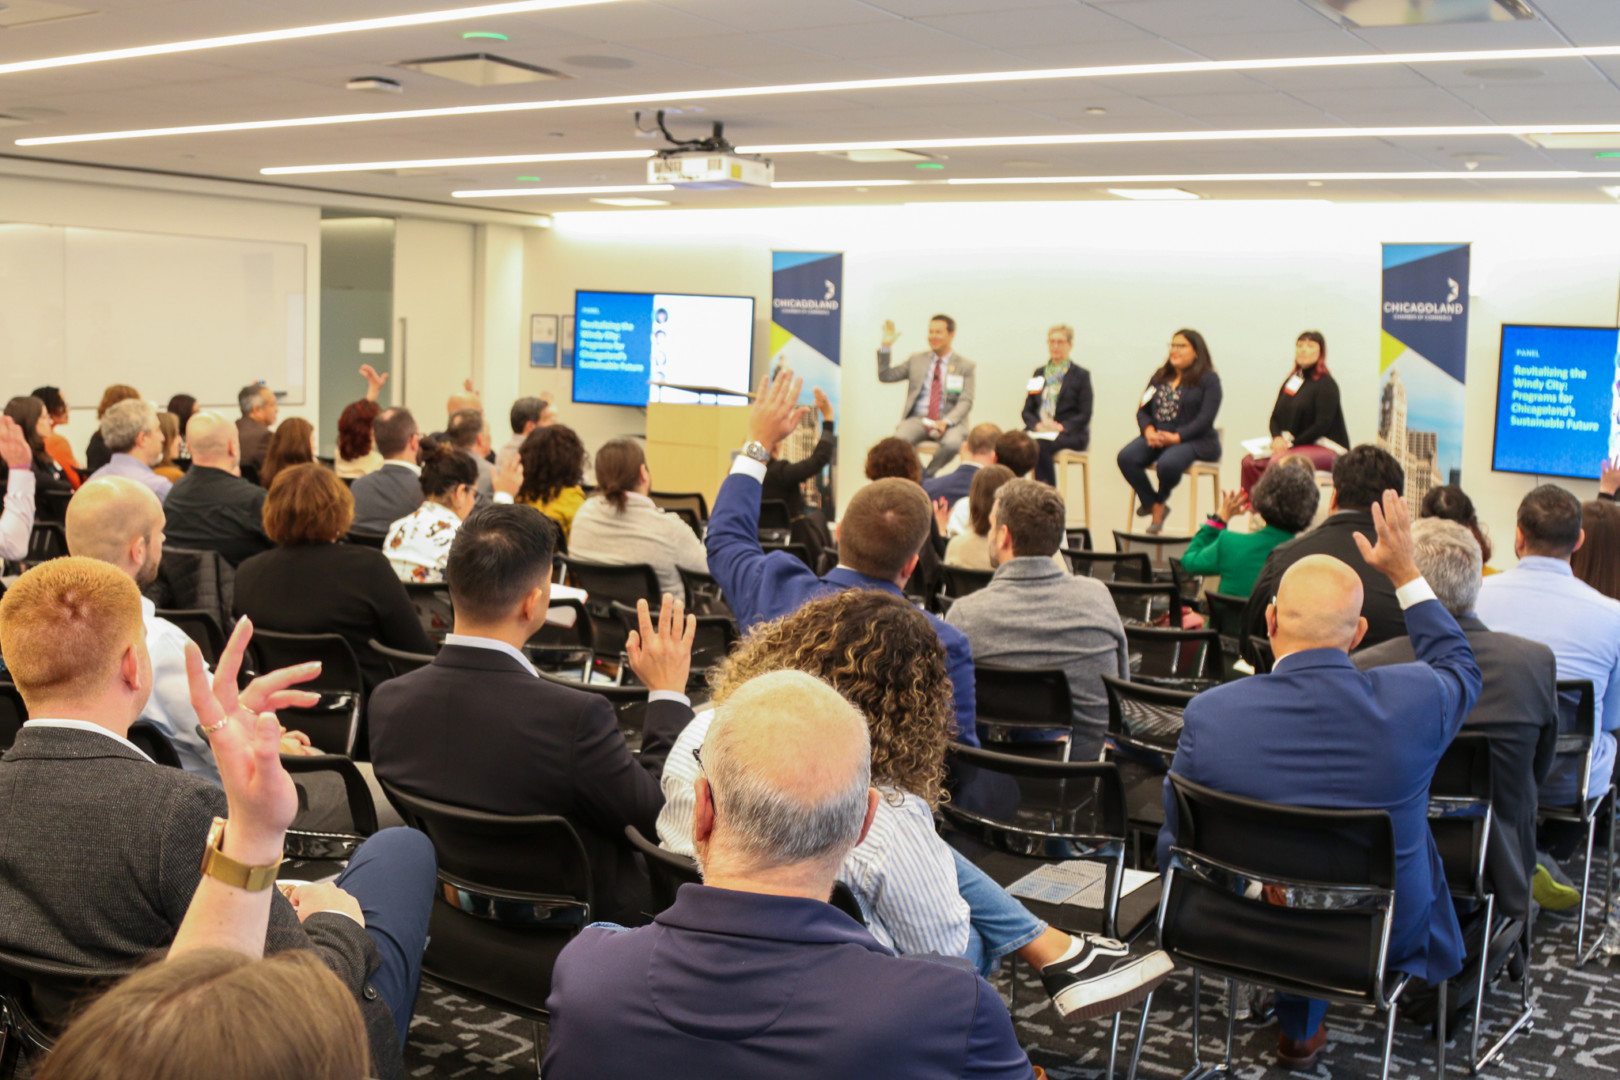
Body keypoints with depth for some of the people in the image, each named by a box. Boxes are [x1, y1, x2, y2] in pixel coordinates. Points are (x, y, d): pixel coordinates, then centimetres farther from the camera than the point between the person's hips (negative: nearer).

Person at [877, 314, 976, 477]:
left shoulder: (965, 366, 9)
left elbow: (965, 402, 0)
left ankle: (928, 474, -8)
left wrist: (946, 422, -17)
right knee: (900, 440, -33)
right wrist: (886, 346, 0)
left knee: (952, 443, -35)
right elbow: (885, 376, 12)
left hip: (949, 422, -1)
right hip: (917, 419, 1)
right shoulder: (916, 360, 16)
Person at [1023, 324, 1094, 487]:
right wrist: (1037, 425, -8)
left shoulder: (1081, 375, 8)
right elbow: (1027, 410, 15)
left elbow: (1085, 415, 0)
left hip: (1069, 433, -4)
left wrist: (1061, 427, -17)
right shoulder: (1039, 373, 21)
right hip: (1039, 430, 4)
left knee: (1041, 445, -37)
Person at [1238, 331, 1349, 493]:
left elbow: (1322, 426, -15)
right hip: (1295, 446, 7)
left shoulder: (1326, 385, -6)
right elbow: (1275, 417, 14)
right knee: (1250, 461, -15)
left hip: (1327, 449, -7)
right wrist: (1277, 438, -7)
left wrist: (1292, 443, -18)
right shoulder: (1291, 381, 15)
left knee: (1278, 462, -33)